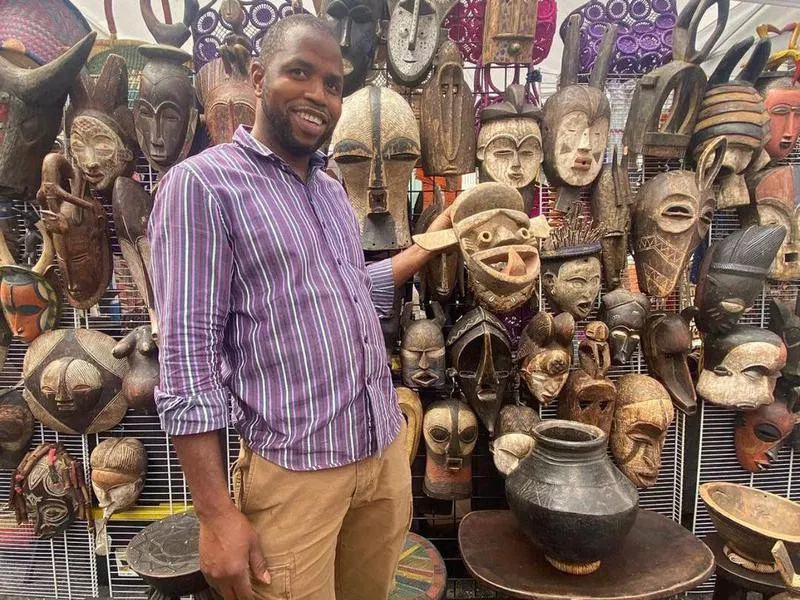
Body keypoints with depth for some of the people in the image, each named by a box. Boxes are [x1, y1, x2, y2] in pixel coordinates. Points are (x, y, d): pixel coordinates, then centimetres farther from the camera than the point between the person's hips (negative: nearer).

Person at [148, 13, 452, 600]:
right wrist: (218, 515, -16)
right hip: (294, 472, -7)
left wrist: (433, 239, 20)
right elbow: (188, 356, -15)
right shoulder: (202, 183, -11)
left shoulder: (331, 190, 12)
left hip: (386, 451, 7)